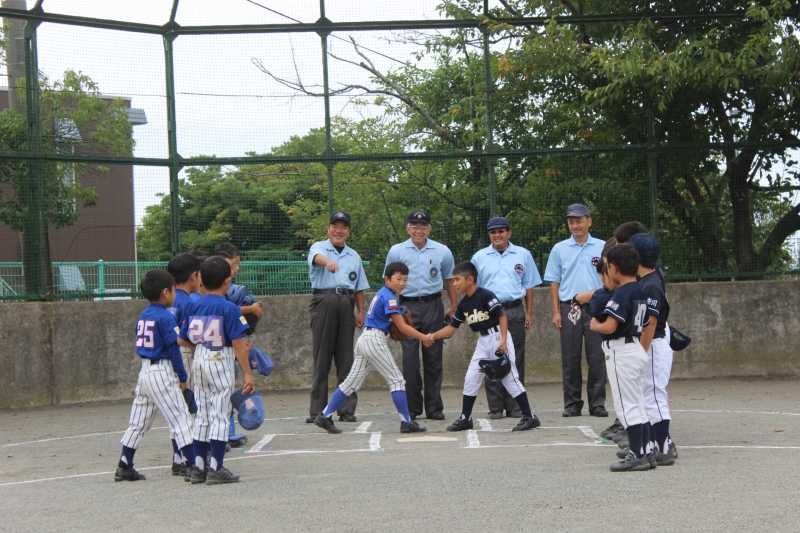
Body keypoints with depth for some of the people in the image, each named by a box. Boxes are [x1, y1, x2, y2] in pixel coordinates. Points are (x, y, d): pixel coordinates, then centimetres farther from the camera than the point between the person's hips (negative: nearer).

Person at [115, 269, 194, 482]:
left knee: (138, 422, 13)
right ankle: (192, 465, -7)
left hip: (144, 371, 8)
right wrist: (182, 377, -6)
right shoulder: (166, 317, -13)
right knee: (180, 419, -5)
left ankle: (124, 467, 14)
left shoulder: (143, 316, 10)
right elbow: (173, 349, -13)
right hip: (163, 372, -8)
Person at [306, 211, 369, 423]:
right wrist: (327, 262, -43)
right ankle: (317, 410, -2)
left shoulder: (354, 256, 21)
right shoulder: (319, 247, 6)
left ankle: (347, 409, 6)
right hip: (323, 301, -4)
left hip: (346, 304, 4)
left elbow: (359, 288, 21)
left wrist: (361, 312, 11)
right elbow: (317, 257, -20)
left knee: (346, 358, 3)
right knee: (321, 357, -4)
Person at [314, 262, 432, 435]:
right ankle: (406, 422, -3)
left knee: (352, 382, 9)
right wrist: (423, 337, -7)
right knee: (396, 380, -3)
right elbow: (402, 327, -13)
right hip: (375, 340, -9)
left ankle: (325, 416, 8)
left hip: (364, 340, 9)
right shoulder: (389, 297, -12)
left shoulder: (383, 294, 17)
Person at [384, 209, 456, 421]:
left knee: (433, 357, 5)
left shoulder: (442, 251, 6)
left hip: (433, 306, 1)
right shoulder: (396, 251, 3)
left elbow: (449, 280, 16)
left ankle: (434, 407, 13)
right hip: (407, 306, -1)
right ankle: (411, 407, 5)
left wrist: (454, 307, 13)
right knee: (409, 358, -4)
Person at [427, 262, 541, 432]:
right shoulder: (463, 304, 8)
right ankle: (465, 418, 16)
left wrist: (503, 341, -23)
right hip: (483, 340, 8)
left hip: (498, 336, -8)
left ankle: (529, 417, -1)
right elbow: (452, 327, 13)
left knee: (509, 377, -7)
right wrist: (433, 336, 0)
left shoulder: (485, 295, -15)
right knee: (471, 378, 6)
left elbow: (502, 316, -17)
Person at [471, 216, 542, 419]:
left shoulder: (522, 255, 9)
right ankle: (495, 407, 4)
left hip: (515, 311, 0)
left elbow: (529, 286, 11)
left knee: (516, 359, 1)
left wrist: (529, 313, 6)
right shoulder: (479, 257, 9)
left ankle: (515, 406, 7)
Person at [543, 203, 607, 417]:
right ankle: (572, 404, 10)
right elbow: (554, 283, 9)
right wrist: (555, 312, 2)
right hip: (569, 308, 1)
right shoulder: (559, 249, 9)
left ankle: (597, 403, 6)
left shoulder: (602, 247, 6)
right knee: (570, 359, 3)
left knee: (597, 358, -1)